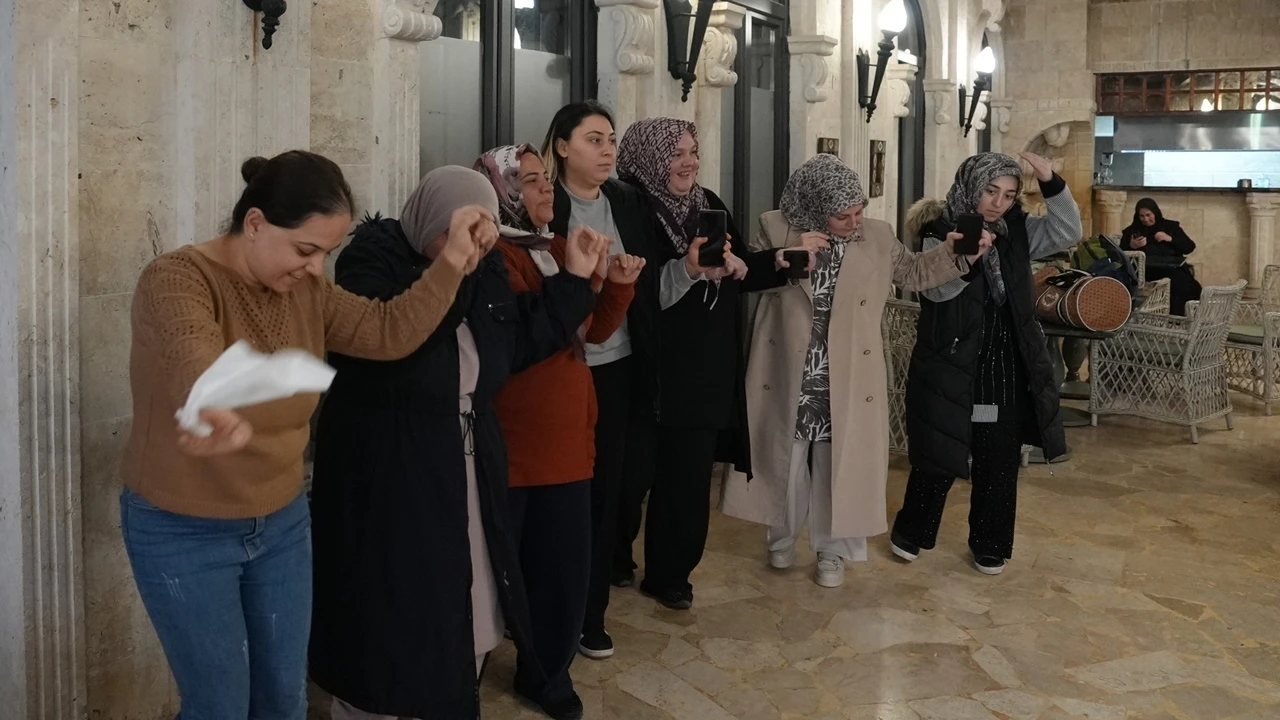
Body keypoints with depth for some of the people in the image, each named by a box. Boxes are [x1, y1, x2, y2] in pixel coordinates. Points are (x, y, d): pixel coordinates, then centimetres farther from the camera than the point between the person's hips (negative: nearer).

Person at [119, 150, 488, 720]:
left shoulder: (305, 289, -2)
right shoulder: (175, 280, -22)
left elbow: (390, 332, -7)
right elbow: (196, 360, -44)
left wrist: (452, 262, -17)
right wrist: (220, 416, -65)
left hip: (282, 522, 6)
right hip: (182, 531, -6)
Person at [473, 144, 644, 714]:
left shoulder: (558, 249, 14)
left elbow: (594, 331, 12)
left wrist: (617, 283, -4)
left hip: (566, 441, 7)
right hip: (506, 446, -7)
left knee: (565, 568, 13)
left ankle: (549, 674, 30)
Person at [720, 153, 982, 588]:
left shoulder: (878, 237, -1)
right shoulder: (778, 229, -6)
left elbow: (915, 273, 12)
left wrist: (954, 253, -4)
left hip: (847, 378, 1)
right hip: (789, 373, -1)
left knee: (838, 462, 9)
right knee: (786, 457, 13)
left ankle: (831, 549, 26)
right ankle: (782, 537, 35)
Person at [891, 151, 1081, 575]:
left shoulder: (1015, 231, 5)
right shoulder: (939, 231, -9)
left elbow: (1068, 235, -3)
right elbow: (936, 289, -20)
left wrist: (1052, 185, -15)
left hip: (1005, 370, 4)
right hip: (951, 367, -4)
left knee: (999, 463, 11)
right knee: (939, 457, 6)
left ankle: (990, 546, 26)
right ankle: (910, 532, 27)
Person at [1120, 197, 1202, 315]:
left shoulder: (1172, 226, 17)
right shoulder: (1132, 231, 14)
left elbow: (1190, 247, 11)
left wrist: (1170, 239, -4)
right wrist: (1131, 246, -11)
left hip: (1173, 267, 2)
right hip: (1147, 270, -2)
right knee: (1178, 278, -33)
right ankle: (1178, 316, -28)